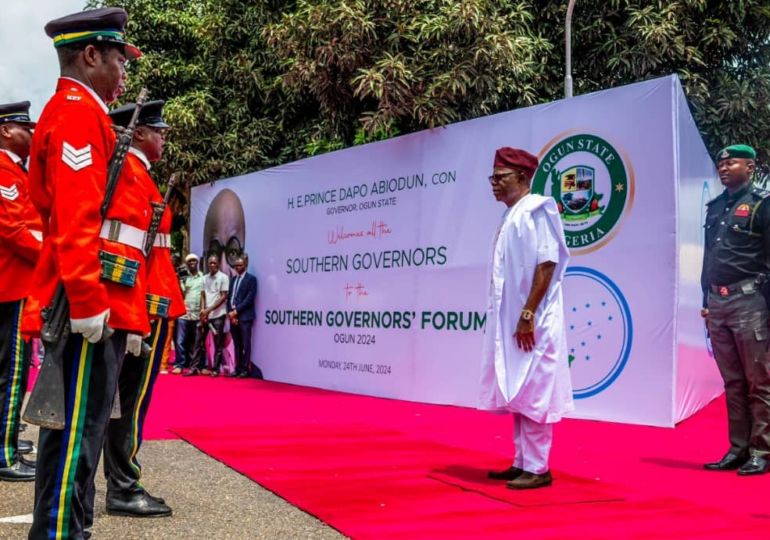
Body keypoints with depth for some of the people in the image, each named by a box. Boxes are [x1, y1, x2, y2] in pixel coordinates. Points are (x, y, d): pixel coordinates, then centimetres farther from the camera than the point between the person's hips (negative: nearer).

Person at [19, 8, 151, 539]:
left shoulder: (85, 114, 23)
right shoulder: (77, 109, -7)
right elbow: (75, 215, -18)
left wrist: (127, 314, 21)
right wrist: (88, 300, -23)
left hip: (102, 306, 10)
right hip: (90, 308, -10)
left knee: (83, 429, 13)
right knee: (77, 430, -6)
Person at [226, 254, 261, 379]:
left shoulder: (251, 279, -2)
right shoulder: (233, 279, 18)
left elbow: (249, 298, -11)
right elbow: (229, 297, 14)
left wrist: (236, 311, -13)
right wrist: (230, 312, -1)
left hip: (244, 316, -6)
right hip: (233, 316, 6)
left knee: (245, 344, -4)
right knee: (237, 344, 8)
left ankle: (245, 369, -1)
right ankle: (238, 368, 11)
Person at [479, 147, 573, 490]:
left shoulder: (536, 210, -10)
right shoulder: (511, 216, 16)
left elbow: (547, 264, -18)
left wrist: (528, 315, -22)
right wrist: (508, 319, 16)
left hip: (531, 322, -9)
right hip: (511, 322, 9)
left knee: (532, 395, -4)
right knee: (517, 395, 13)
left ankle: (537, 469, 4)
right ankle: (523, 463, 22)